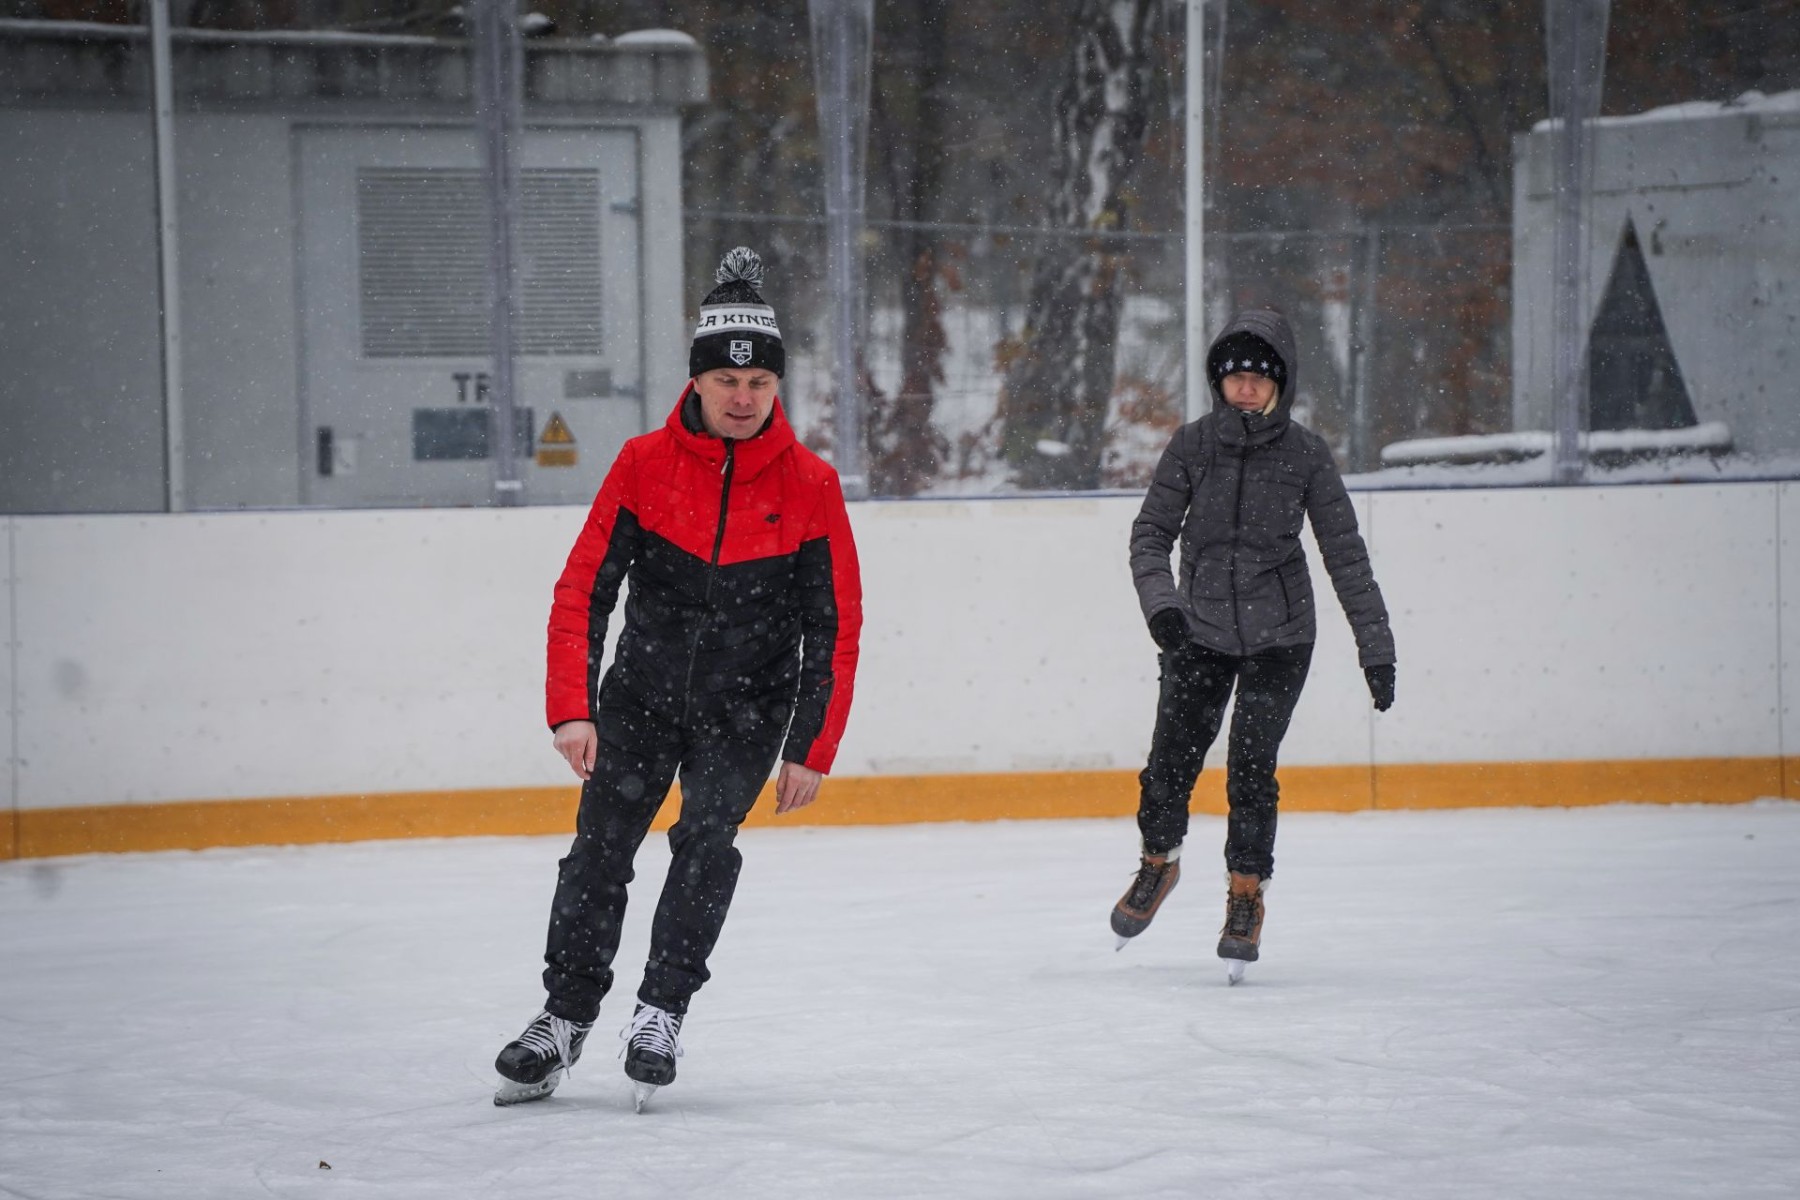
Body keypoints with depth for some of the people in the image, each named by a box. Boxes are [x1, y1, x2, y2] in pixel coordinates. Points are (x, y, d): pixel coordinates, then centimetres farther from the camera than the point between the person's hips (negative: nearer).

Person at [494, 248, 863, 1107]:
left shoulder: (808, 485, -8)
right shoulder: (644, 465, -8)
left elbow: (835, 625, -4)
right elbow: (584, 590, -6)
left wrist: (810, 750, -7)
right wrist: (572, 710, -15)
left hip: (747, 707, -1)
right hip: (643, 690, 1)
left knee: (707, 835, -18)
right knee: (601, 841, -4)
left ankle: (662, 1013, -11)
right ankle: (564, 1019, 7)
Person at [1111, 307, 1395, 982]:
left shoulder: (1305, 454, -6)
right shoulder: (1193, 444, -3)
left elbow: (1345, 555, -4)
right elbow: (1151, 531, 0)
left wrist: (1376, 647, -6)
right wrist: (1159, 601, -18)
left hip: (1279, 637, -1)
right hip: (1200, 630, 2)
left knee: (1250, 766, -9)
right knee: (1171, 760, -1)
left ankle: (1246, 894, 10)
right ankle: (1159, 861, 29)